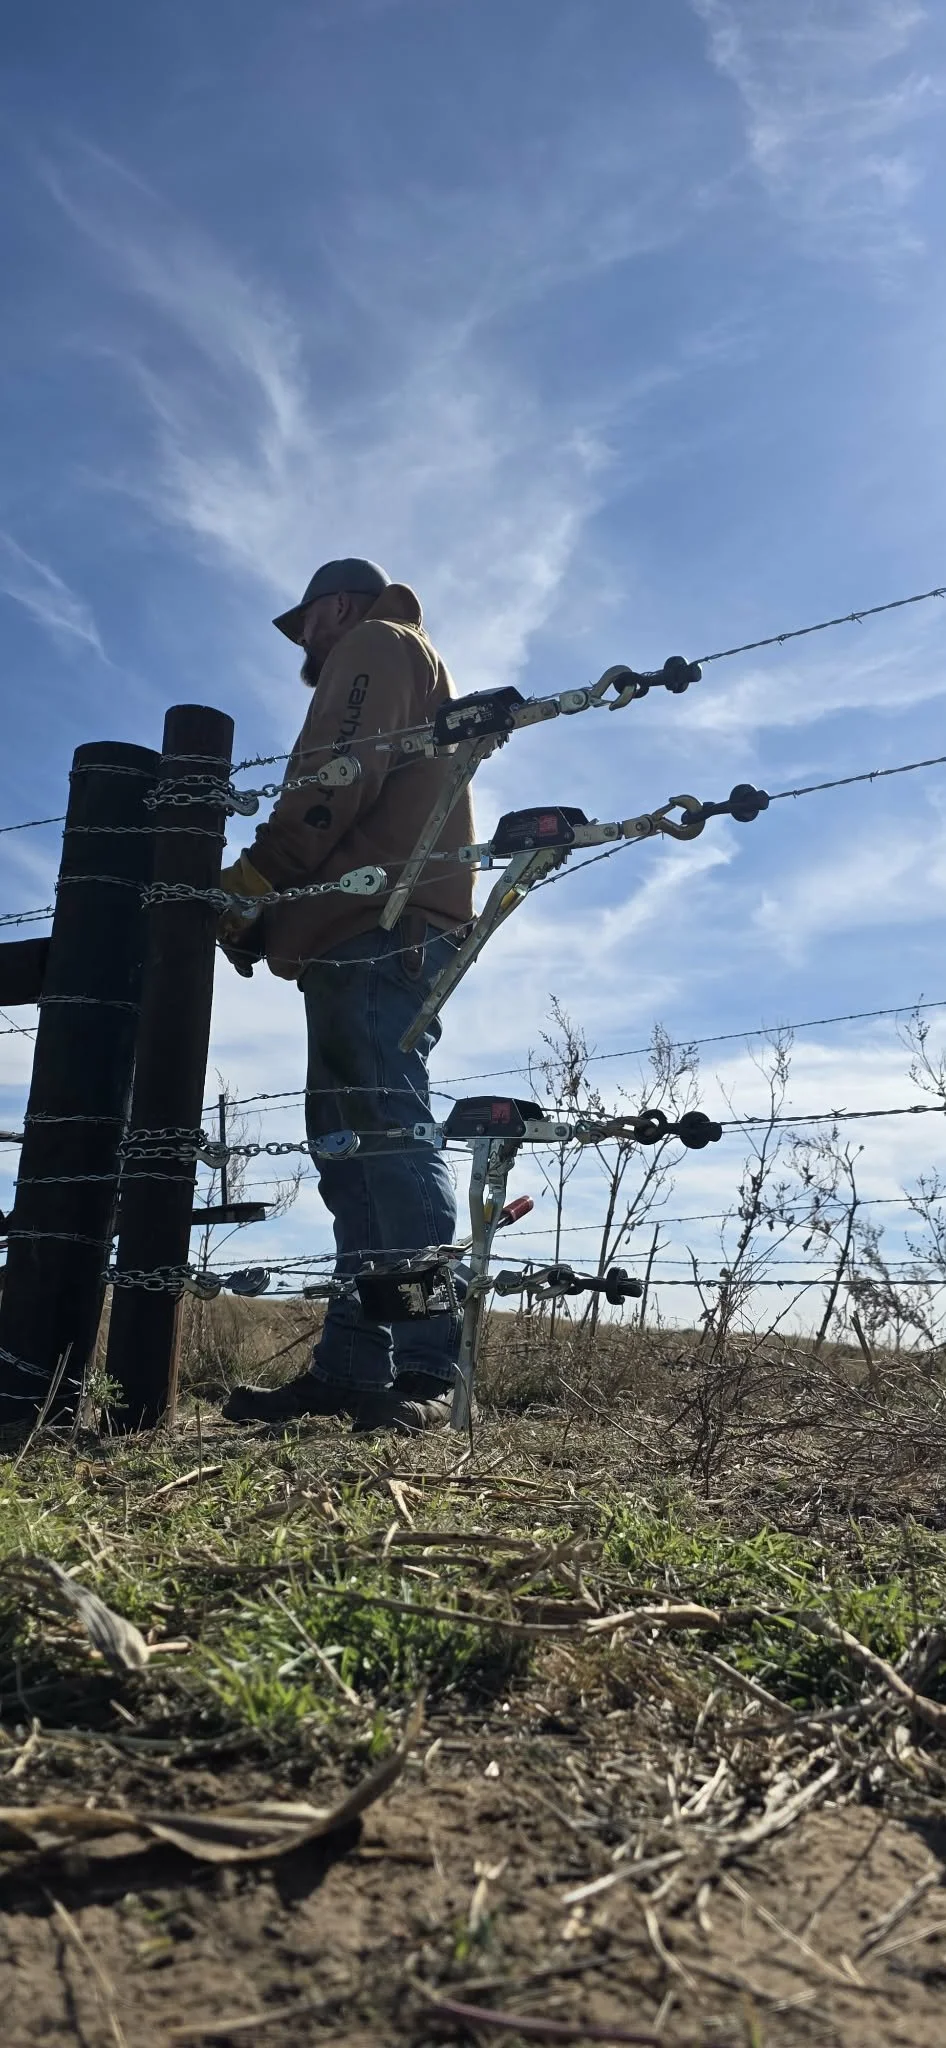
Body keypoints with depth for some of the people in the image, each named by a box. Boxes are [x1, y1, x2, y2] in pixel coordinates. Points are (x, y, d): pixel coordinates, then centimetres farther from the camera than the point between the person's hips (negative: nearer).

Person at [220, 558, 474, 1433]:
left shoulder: (375, 645, 9)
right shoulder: (413, 671, 37)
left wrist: (252, 879, -11)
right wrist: (276, 909, 14)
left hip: (373, 930, -10)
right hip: (380, 933, 10)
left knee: (385, 1134, -18)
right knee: (354, 1143, 3)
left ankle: (424, 1370, -21)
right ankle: (352, 1367, 2)